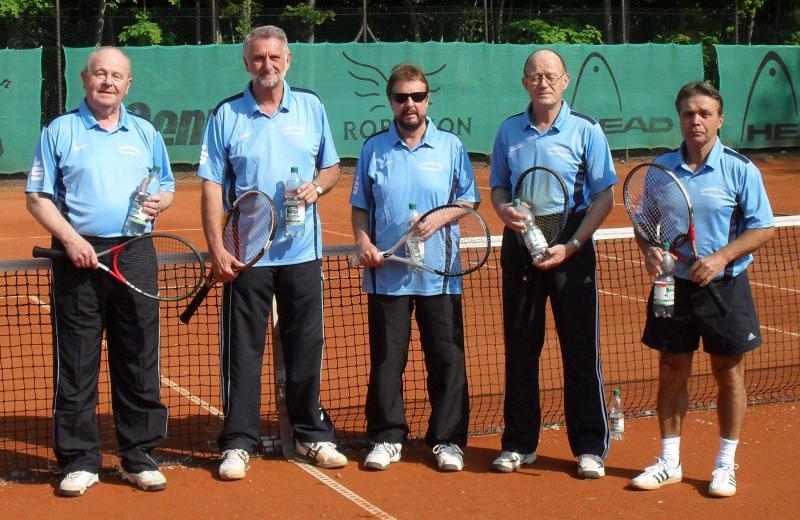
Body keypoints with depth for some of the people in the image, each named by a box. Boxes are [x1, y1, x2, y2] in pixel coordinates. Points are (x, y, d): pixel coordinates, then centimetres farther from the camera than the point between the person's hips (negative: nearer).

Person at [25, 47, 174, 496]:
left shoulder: (146, 133, 13)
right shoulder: (60, 131, 5)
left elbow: (167, 185, 21)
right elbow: (38, 197, 2)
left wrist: (162, 200, -3)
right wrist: (70, 237, -12)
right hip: (80, 257, -2)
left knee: (140, 362, 5)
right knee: (76, 366, 1)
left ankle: (140, 457, 14)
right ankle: (80, 460, 11)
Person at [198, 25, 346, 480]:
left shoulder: (311, 107, 6)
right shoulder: (226, 115, 0)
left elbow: (332, 167, 13)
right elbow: (213, 186, -2)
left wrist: (316, 187, -10)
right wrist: (217, 249, -10)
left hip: (303, 251, 2)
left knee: (307, 345, 9)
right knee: (243, 350, 1)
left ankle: (312, 434, 22)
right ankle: (239, 443, 9)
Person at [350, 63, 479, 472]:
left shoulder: (450, 146, 5)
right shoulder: (374, 148, 7)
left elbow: (468, 200, 7)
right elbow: (360, 207, 11)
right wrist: (363, 241, -5)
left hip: (439, 273, -1)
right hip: (386, 273, 1)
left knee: (447, 359, 2)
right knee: (386, 359, 4)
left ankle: (448, 439, 13)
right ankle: (387, 437, 16)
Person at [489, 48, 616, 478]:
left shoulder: (586, 131, -2)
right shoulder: (509, 131, 7)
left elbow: (604, 197, -3)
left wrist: (571, 245, -13)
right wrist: (504, 209, -9)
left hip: (571, 248, -3)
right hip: (520, 245, 3)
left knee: (580, 348, -1)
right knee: (519, 346, 7)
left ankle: (590, 447, 9)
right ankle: (519, 443, 18)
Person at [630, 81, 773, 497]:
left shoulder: (739, 169, -7)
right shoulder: (661, 167, 2)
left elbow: (763, 228, -7)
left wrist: (722, 258, -20)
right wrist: (649, 250, -10)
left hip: (724, 287, -3)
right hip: (672, 286, 3)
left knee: (728, 374, 6)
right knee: (671, 373, 9)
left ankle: (726, 466, 19)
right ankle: (669, 462, 22)